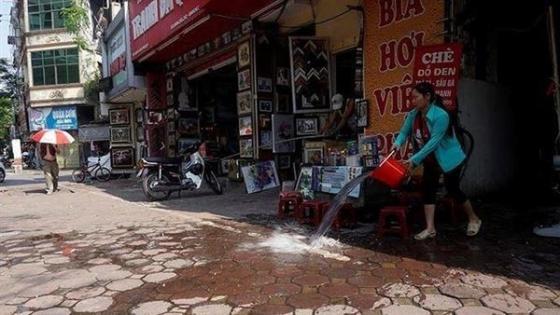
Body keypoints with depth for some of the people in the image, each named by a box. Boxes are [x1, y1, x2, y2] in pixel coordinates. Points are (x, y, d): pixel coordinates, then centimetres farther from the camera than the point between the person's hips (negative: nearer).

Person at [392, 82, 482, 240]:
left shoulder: (440, 116, -29)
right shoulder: (413, 115, -8)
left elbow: (434, 142, -31)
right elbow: (404, 132, -5)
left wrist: (414, 160, -33)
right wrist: (397, 143, -28)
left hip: (449, 158, -7)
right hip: (431, 160, 7)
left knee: (453, 189, 2)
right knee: (428, 190, 1)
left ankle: (474, 219, 27)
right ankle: (430, 228, 7)